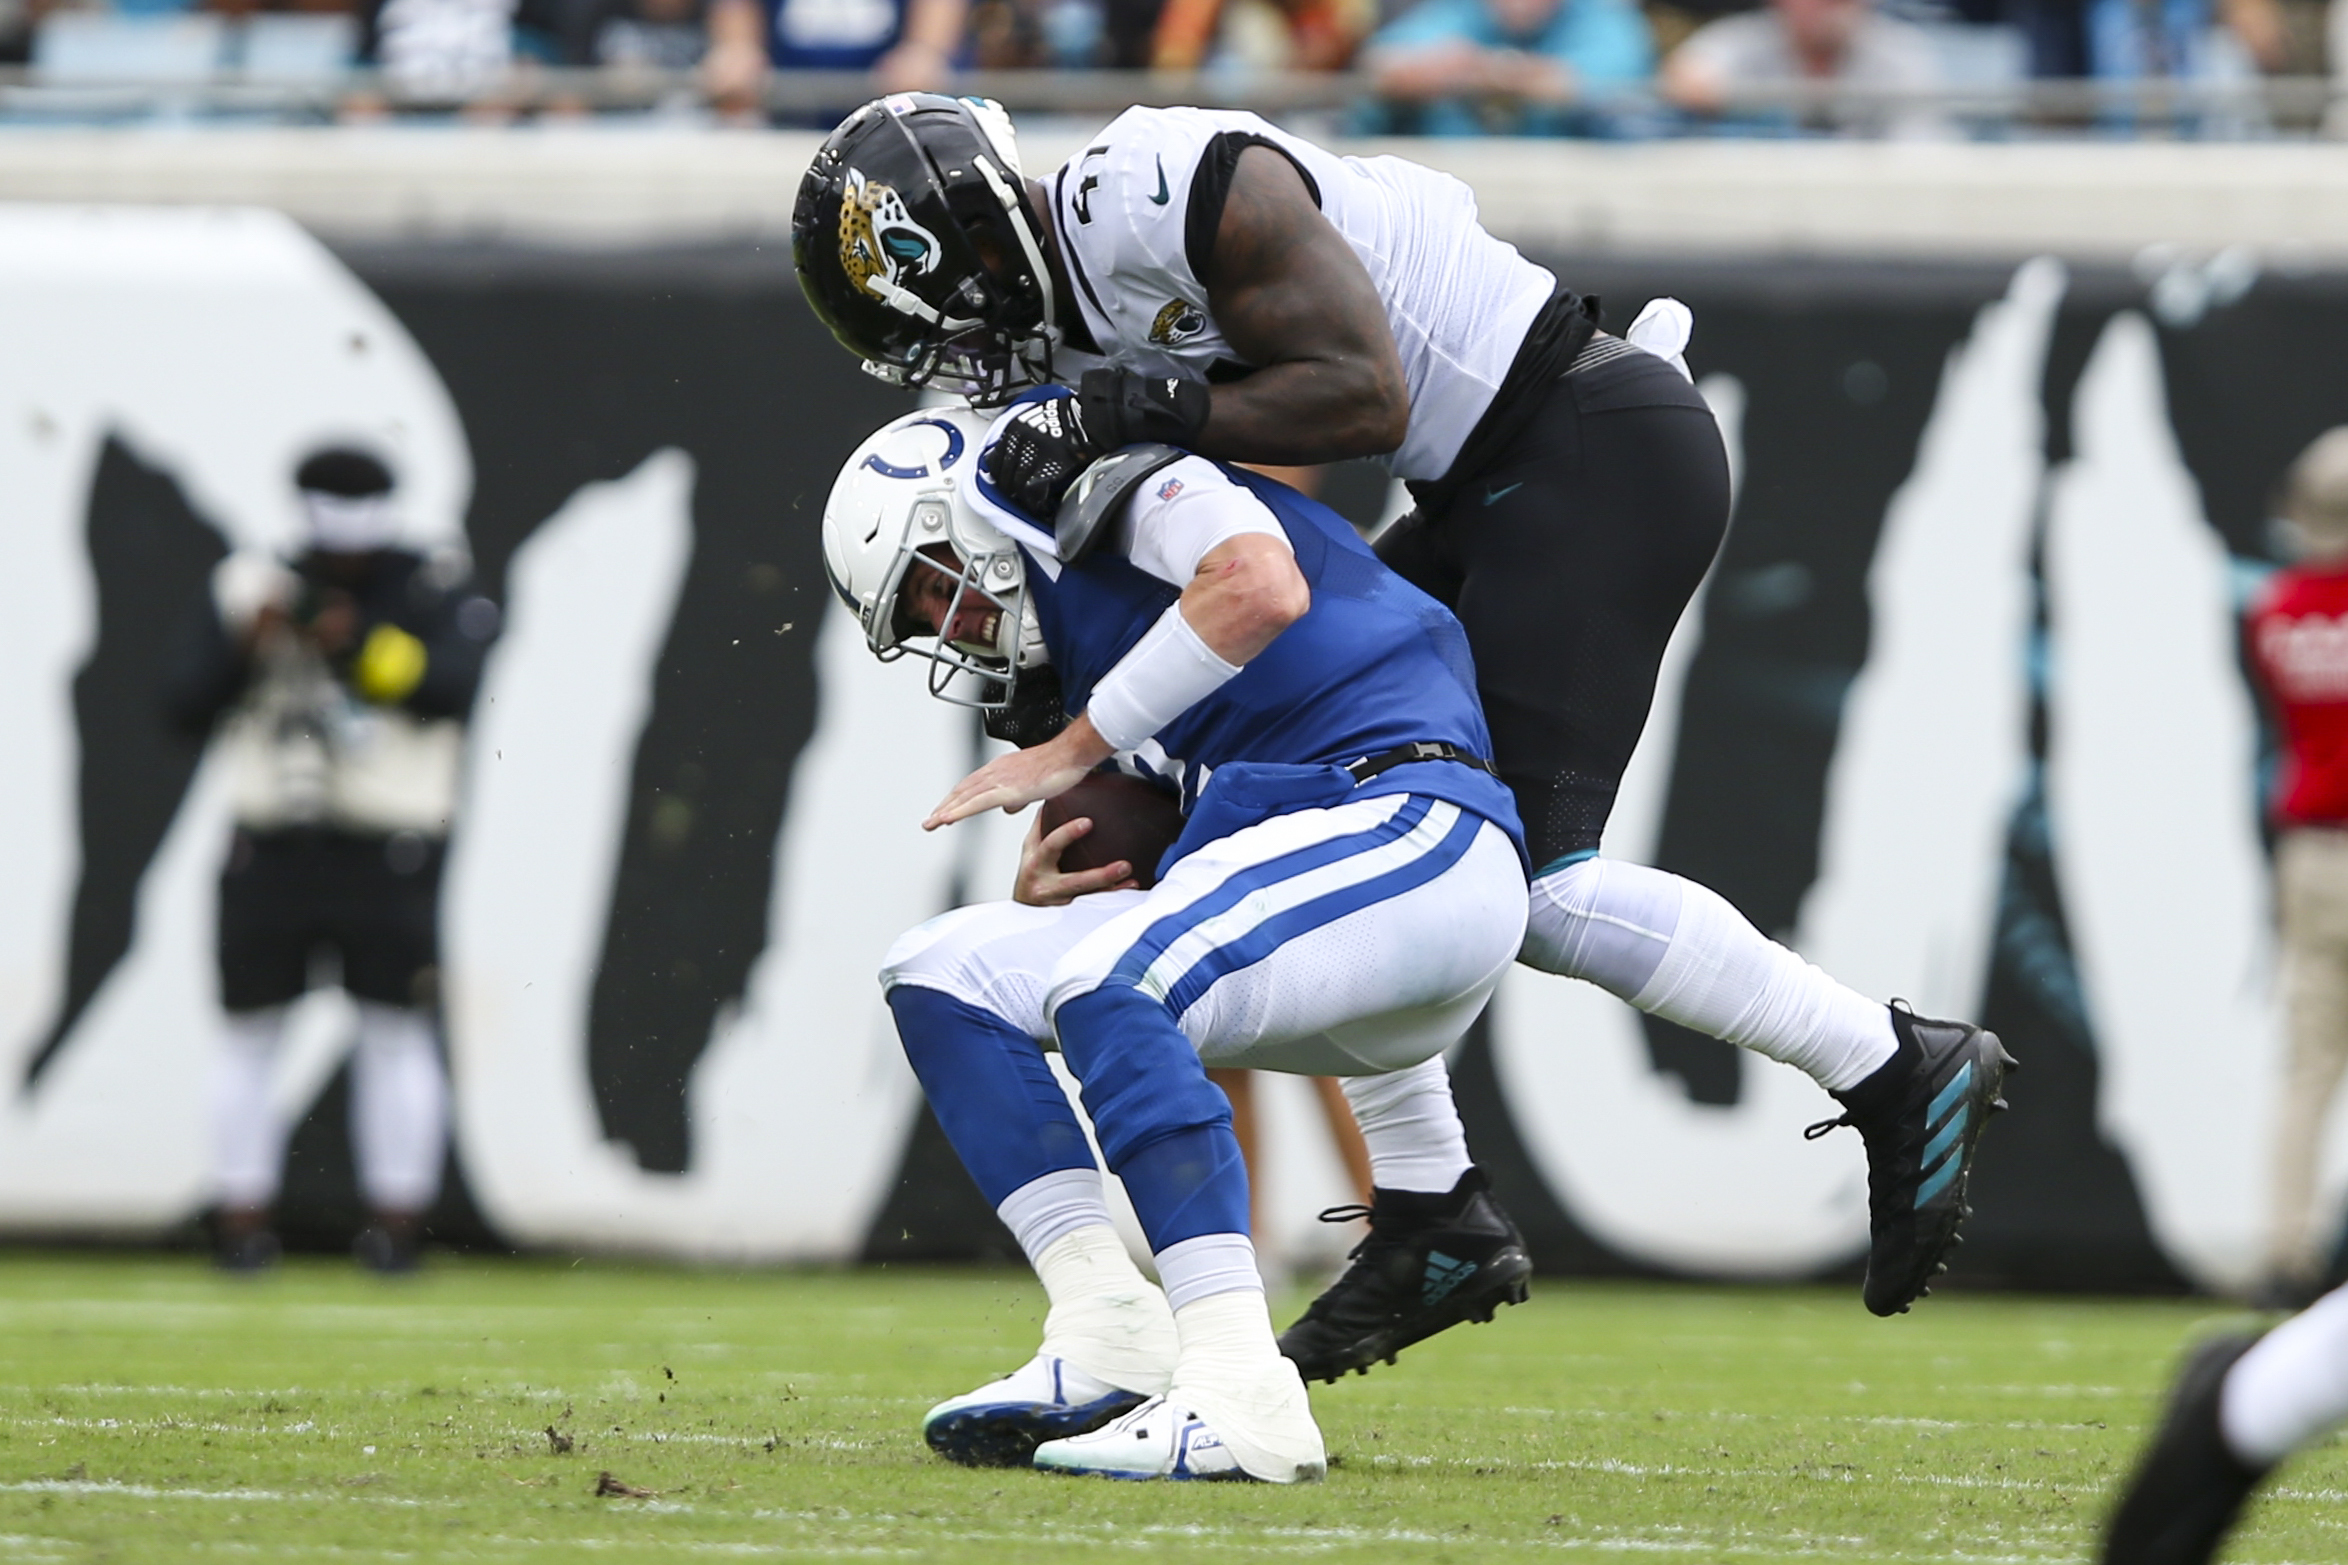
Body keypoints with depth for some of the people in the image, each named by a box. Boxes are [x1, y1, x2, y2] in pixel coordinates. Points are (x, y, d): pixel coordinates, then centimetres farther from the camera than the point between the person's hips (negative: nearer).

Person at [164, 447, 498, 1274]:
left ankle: (398, 1220, 2)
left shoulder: (437, 594, 4)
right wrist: (246, 642, -17)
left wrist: (360, 644, -28)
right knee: (249, 1031, 2)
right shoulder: (250, 586, 9)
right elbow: (187, 703, 0)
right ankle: (242, 1219, 7)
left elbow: (451, 687, -15)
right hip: (272, 853, 2)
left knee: (397, 1033, -3)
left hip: (388, 856, -2)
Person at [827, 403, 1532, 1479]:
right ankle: (1110, 1347, -7)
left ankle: (1242, 1401, -39)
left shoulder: (1147, 497, 2)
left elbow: (1263, 589, -21)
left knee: (1107, 989, -31)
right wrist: (1045, 897, 1)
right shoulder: (1077, 655, 26)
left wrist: (1075, 752, -12)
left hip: (1412, 834, -10)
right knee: (943, 976, 8)